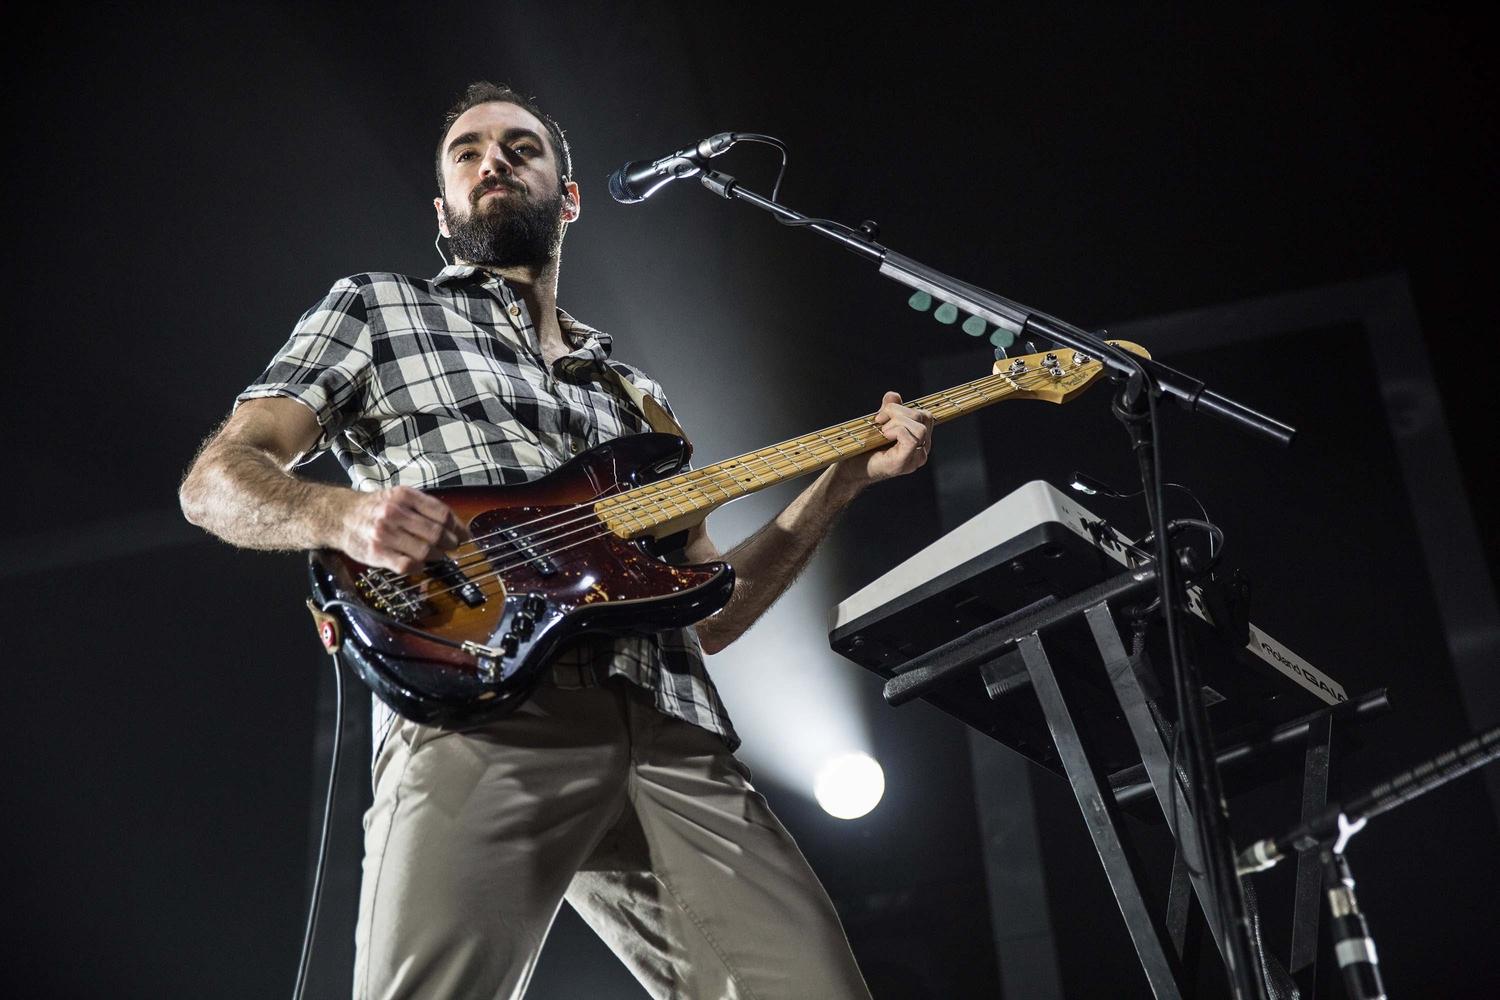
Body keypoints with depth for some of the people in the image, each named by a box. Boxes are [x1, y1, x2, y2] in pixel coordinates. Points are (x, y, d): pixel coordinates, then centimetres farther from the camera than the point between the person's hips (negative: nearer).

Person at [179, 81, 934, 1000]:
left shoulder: (639, 395, 32)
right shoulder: (378, 308, 21)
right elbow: (215, 479, 11)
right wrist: (341, 516, -11)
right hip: (476, 719, -4)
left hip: (677, 739, 4)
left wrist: (846, 479, 17)